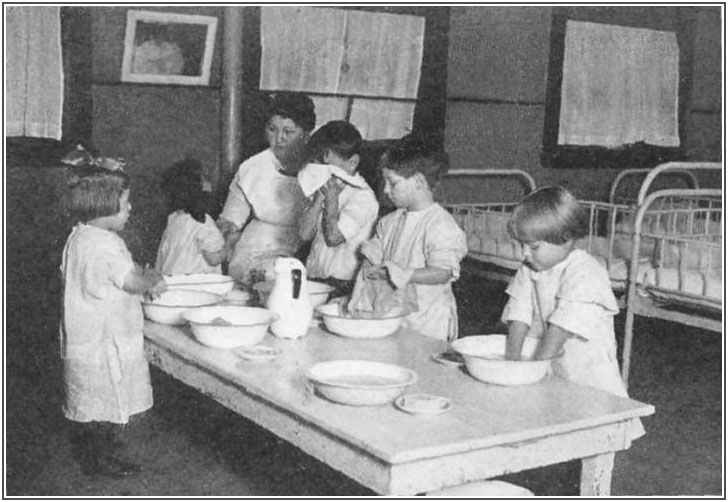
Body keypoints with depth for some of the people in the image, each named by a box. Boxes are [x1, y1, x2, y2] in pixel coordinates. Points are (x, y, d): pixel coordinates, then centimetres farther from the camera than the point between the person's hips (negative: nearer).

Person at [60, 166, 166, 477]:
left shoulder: (77, 237, 7)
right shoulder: (104, 244, -24)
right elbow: (133, 282, -24)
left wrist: (143, 277, 8)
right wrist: (153, 281, -4)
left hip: (79, 340, 10)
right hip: (105, 343, -10)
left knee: (84, 403, 20)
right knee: (109, 404, 5)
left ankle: (85, 456, 33)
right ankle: (104, 460, 17)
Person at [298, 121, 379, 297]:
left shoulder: (363, 196, -9)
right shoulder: (326, 188, 14)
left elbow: (333, 238, -17)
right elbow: (305, 233, 5)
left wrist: (331, 198, -10)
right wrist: (319, 198, -3)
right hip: (313, 279, 7)